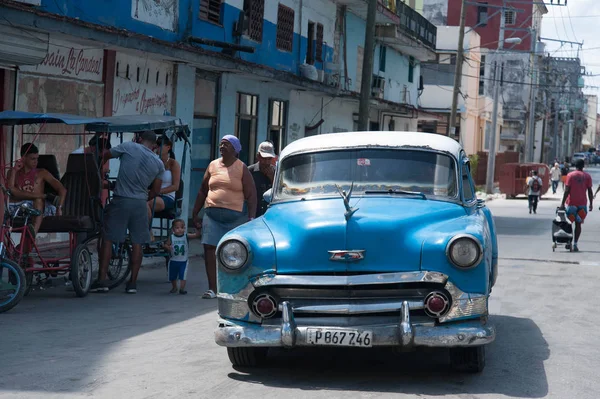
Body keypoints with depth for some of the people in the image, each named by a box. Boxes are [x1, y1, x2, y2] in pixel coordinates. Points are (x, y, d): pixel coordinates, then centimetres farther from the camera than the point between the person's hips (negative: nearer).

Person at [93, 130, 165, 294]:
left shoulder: (128, 147, -1)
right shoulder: (159, 163, 7)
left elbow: (104, 156, 6)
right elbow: (155, 191, 11)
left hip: (120, 201, -2)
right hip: (140, 204, 2)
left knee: (108, 239, 4)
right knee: (137, 243, 10)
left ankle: (102, 280, 0)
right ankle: (132, 283, 11)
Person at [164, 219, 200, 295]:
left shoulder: (186, 236, -7)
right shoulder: (171, 237, -6)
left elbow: (196, 235, -13)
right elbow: (166, 245, -2)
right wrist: (168, 247, -24)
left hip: (184, 261, -2)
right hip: (173, 260, 2)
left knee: (182, 276, -13)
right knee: (172, 276, 16)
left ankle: (182, 289, -7)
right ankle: (174, 287, 38)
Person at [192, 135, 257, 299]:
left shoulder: (242, 169, 1)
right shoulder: (213, 165, 12)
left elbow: (251, 195, -2)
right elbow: (202, 191, 18)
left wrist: (251, 219, -11)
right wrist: (195, 213, 15)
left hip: (236, 217, -3)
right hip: (212, 216, 3)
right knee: (210, 249, -8)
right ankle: (212, 289, -6)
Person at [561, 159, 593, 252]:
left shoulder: (570, 175, -4)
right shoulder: (587, 176, 2)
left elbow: (567, 190, -9)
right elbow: (590, 191, 0)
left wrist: (562, 203, -7)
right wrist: (591, 204, 8)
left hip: (571, 203, -2)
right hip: (582, 204, 2)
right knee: (578, 224, 6)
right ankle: (575, 244, 0)